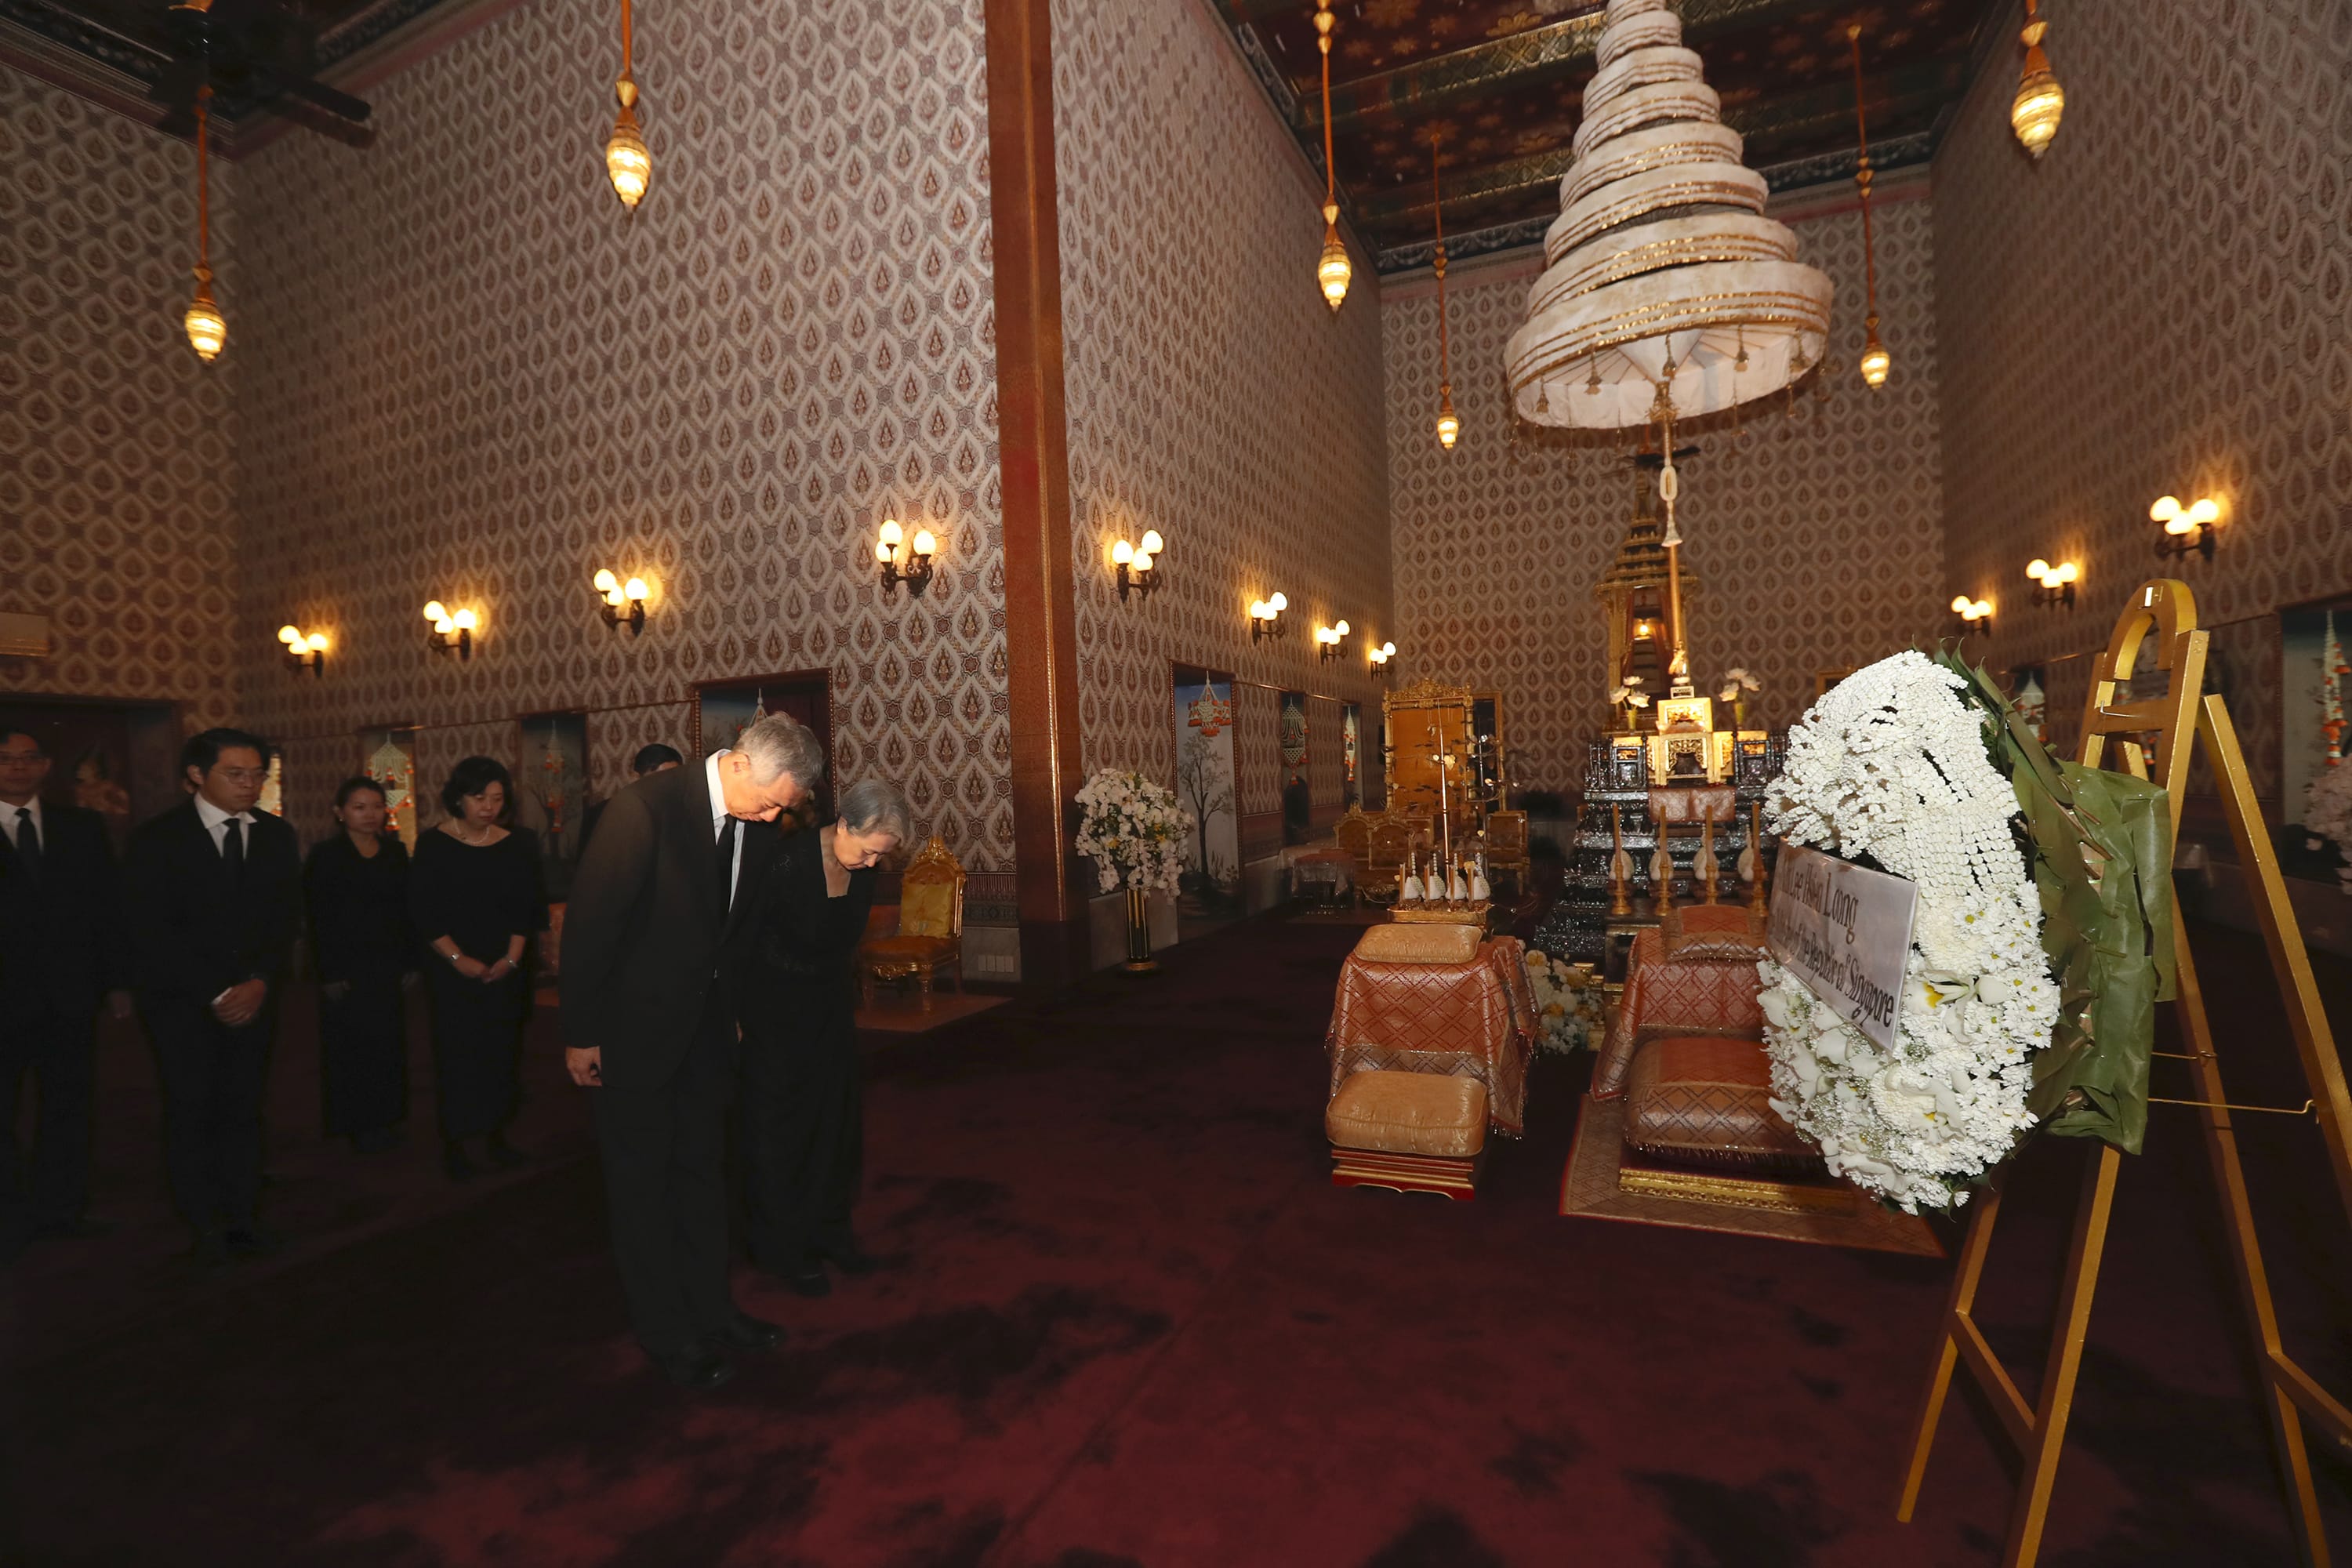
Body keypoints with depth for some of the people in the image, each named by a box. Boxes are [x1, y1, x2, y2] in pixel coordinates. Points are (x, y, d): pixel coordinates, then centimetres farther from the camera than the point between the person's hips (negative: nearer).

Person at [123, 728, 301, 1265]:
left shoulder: (276, 836, 5)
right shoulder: (156, 838, -5)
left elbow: (286, 918, 5)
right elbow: (150, 932, -8)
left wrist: (258, 982, -8)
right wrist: (215, 993, -12)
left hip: (252, 995, 2)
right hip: (181, 999, -2)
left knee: (243, 1106, 5)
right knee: (191, 1106, 0)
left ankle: (241, 1214, 13)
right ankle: (205, 1222, 14)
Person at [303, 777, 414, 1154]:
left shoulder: (396, 852, 6)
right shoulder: (325, 855, -5)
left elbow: (407, 911, 7)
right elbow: (319, 919, -8)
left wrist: (410, 962, 3)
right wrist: (329, 973, -13)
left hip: (388, 966, 4)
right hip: (347, 967, -4)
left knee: (388, 1044, 9)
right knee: (351, 1046, 5)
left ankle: (382, 1119, 21)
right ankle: (357, 1125, 16)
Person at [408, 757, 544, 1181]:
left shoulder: (516, 846, 3)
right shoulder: (433, 845, -3)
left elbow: (525, 908, 3)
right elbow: (423, 912, -6)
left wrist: (512, 958, -8)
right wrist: (458, 959, -12)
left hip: (505, 970, 2)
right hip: (453, 970, -2)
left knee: (502, 1050, 6)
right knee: (457, 1052, 1)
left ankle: (495, 1135, 17)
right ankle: (454, 1143, 13)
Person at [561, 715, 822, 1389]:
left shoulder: (758, 830, -6)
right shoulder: (644, 807, -24)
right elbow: (589, 921, -19)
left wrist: (735, 1011, 10)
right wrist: (580, 1034, -14)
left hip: (705, 1024, 6)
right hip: (636, 1026, -6)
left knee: (703, 1168, 18)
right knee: (643, 1180, 9)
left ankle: (710, 1308, 34)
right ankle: (665, 1331, 25)